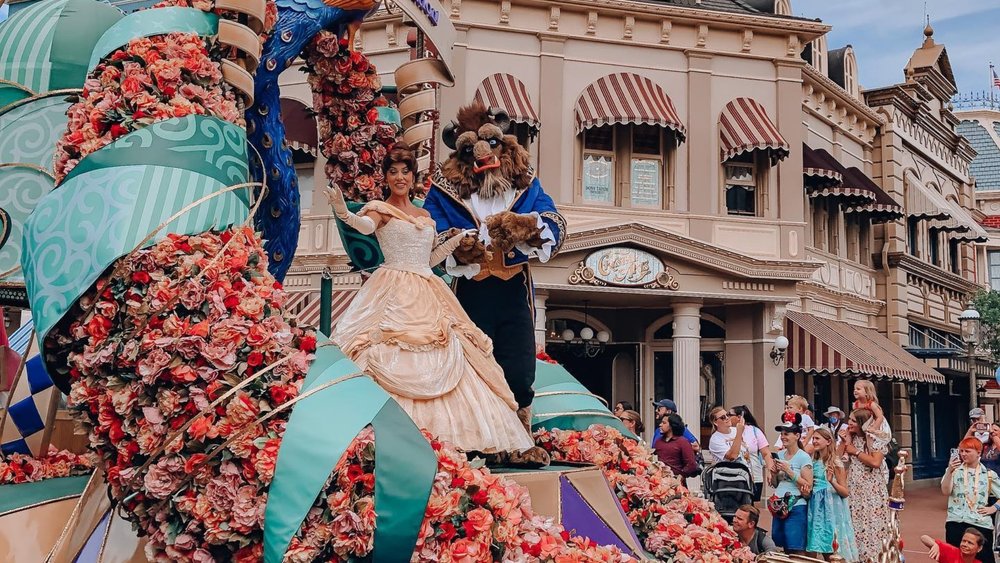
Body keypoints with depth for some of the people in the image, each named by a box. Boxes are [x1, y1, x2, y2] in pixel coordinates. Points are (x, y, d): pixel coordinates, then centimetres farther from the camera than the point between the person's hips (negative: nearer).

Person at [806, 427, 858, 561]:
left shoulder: (836, 463, -9)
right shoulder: (814, 462, 8)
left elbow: (845, 492, -10)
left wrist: (832, 481, -26)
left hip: (831, 509, -6)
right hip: (817, 509, 6)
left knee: (833, 550, -2)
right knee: (824, 552, 8)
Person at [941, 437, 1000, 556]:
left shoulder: (988, 474, 5)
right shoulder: (955, 469, 4)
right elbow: (946, 491, -11)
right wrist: (949, 471, -22)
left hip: (981, 523, 0)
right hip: (956, 522, 0)